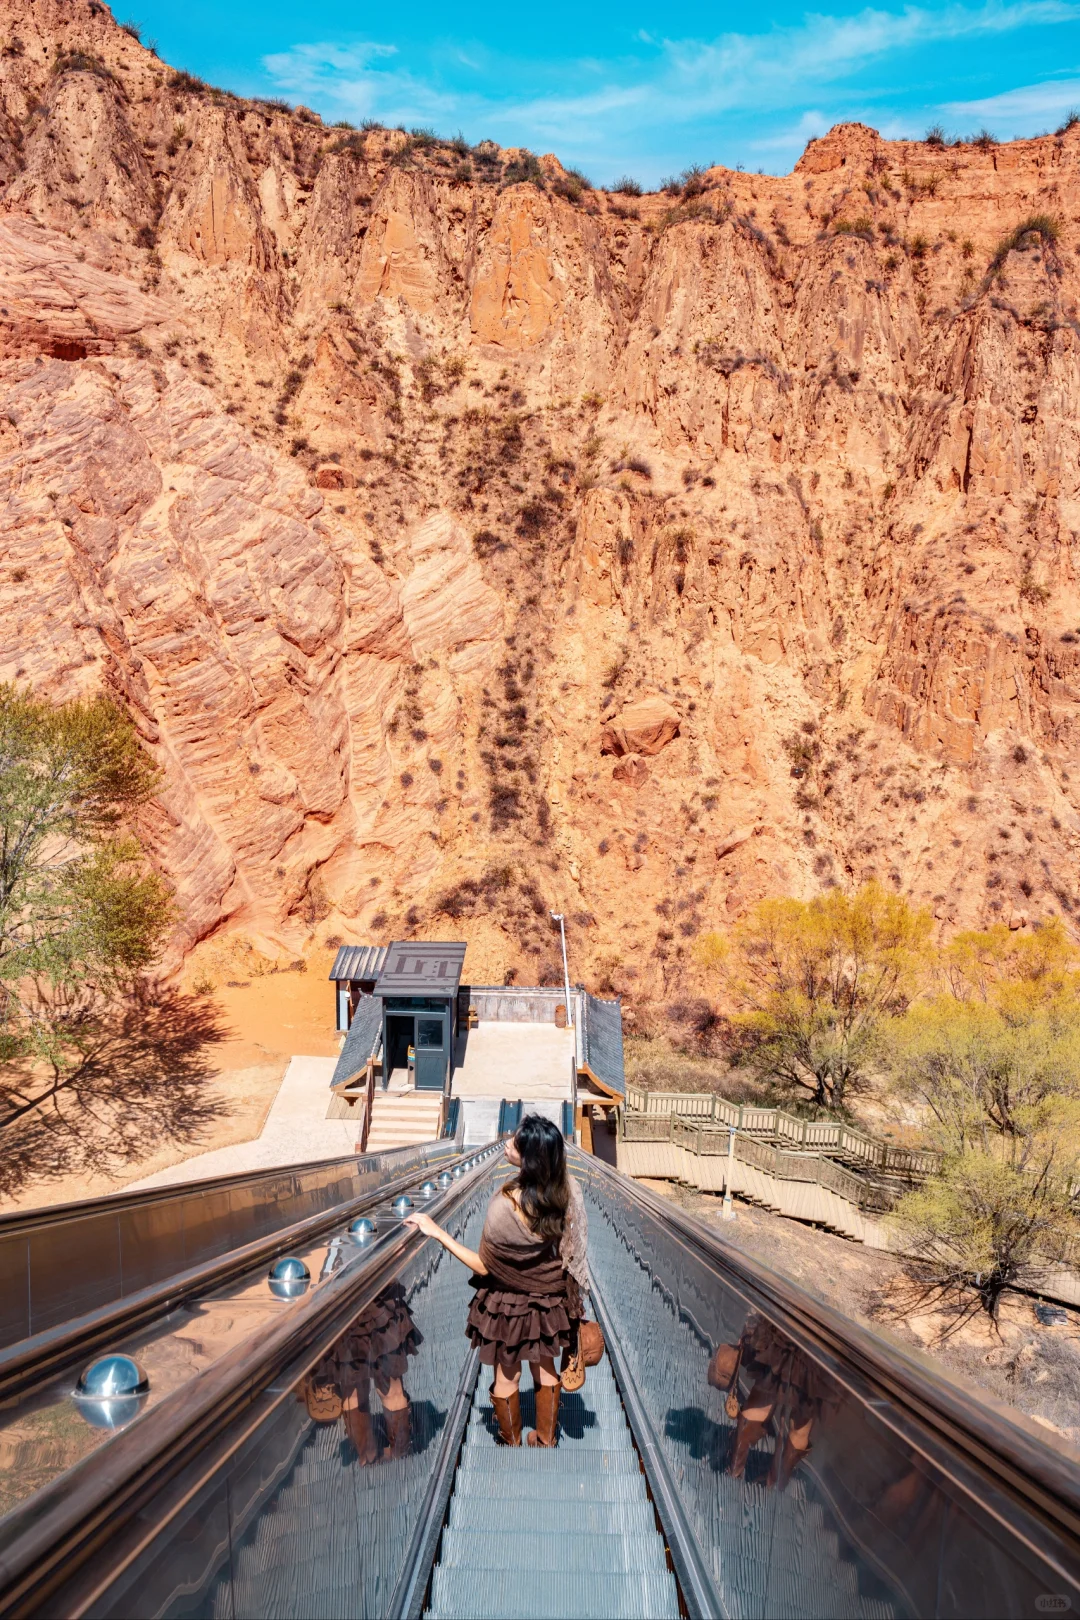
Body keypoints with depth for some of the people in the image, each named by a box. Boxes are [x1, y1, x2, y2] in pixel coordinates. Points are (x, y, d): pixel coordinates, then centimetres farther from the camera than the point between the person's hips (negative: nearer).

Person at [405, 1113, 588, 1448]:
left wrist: (438, 1233, -20)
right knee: (545, 1369, 27)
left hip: (510, 1305, -4)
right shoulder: (566, 1191, -23)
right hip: (549, 1299, 4)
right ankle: (546, 1440, 45)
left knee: (506, 1377, 22)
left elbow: (483, 1266, -21)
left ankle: (512, 1444, 43)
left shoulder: (504, 1207, -37)